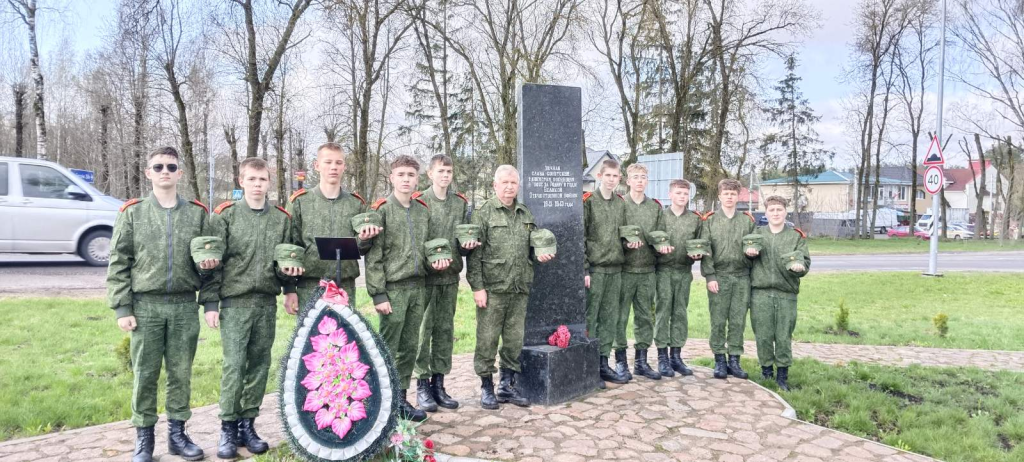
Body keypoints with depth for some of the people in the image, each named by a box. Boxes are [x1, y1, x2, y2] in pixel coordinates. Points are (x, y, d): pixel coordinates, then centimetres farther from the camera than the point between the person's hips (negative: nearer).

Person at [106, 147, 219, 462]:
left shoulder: (198, 213, 8)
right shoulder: (132, 212, 4)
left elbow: (211, 261, 10)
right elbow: (118, 263, 2)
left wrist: (211, 303, 4)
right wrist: (121, 308, -5)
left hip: (185, 307, 1)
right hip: (146, 306, -1)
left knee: (181, 373, 7)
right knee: (145, 374, 4)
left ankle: (177, 433, 20)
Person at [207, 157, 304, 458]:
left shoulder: (282, 218, 9)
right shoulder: (225, 215, 0)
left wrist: (290, 289, 12)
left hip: (268, 302, 3)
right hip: (235, 301, -3)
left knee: (260, 365, 6)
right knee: (234, 366, -5)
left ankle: (248, 423, 17)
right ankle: (228, 427, 6)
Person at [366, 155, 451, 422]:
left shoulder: (423, 211, 11)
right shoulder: (382, 210, -7)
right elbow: (373, 257, -10)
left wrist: (433, 262, 0)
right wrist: (378, 294, -14)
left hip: (418, 287, 6)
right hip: (393, 289, -6)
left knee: (409, 347, 12)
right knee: (388, 349, -1)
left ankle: (401, 398, 23)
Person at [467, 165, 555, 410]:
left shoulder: (526, 214, 14)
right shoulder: (484, 213, -4)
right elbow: (474, 254, -8)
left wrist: (539, 253, 3)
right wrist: (477, 287, -13)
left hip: (520, 289, 5)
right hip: (492, 288, -5)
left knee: (515, 339, 10)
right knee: (487, 340, 1)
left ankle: (507, 385, 24)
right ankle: (487, 388, 15)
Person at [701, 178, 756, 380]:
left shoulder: (748, 220, 11)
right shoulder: (709, 220, 3)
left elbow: (754, 246, 19)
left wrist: (753, 251, -6)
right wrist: (709, 276, -9)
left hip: (742, 277, 2)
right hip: (718, 277, -2)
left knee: (738, 321, 4)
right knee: (718, 321, 1)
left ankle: (734, 360, 13)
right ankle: (719, 360, 11)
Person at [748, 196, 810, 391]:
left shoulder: (797, 236, 10)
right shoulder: (757, 234, 12)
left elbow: (805, 263, 5)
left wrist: (798, 266, -18)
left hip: (786, 294, 0)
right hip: (760, 293, 0)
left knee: (784, 337, 2)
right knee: (763, 336, 3)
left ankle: (782, 374, 15)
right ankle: (766, 372, 18)